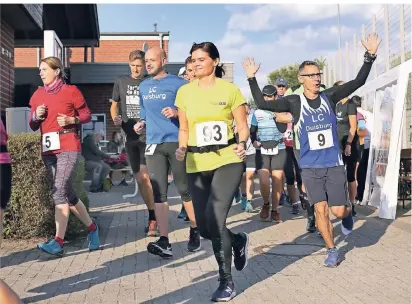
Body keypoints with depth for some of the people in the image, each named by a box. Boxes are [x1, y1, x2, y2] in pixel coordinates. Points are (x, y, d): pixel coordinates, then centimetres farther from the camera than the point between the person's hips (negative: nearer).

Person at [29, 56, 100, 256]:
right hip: (48, 149, 6)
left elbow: (87, 115, 5)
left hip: (68, 147, -6)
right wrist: (36, 116, -4)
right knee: (68, 193, 10)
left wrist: (71, 120, -12)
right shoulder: (37, 95, 13)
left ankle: (58, 242, -18)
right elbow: (33, 126, 17)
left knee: (59, 191, -17)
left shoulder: (71, 91, -1)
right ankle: (92, 229, 27)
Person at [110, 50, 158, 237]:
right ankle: (153, 215, 22)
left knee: (145, 176, -14)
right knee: (139, 179, 9)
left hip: (148, 136, -4)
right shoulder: (121, 82, 8)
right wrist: (115, 119, -4)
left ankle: (153, 220, -9)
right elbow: (114, 105, 17)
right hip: (130, 138, 5)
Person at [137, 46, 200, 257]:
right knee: (158, 193, -2)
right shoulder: (143, 86, 16)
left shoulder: (178, 83, -1)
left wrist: (177, 112, -19)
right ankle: (164, 242, -2)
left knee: (184, 190, 4)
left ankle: (195, 231, 23)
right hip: (153, 144, 5)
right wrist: (141, 123, 7)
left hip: (176, 142, -4)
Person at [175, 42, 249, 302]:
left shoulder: (230, 89, 0)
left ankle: (226, 282, 2)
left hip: (227, 161, -4)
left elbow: (243, 126, 3)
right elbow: (184, 129, 14)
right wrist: (182, 148, -5)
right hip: (197, 165, 4)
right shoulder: (184, 92, 9)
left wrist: (243, 144, -18)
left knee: (214, 219, -18)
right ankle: (239, 241, 39)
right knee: (204, 228, 5)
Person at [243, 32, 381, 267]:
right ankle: (332, 252, 17)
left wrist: (370, 56, -13)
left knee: (339, 211, -2)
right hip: (311, 167, 0)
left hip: (334, 164, 1)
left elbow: (359, 81, -4)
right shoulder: (294, 102, -4)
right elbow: (262, 104, -10)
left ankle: (349, 212, 36)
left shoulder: (330, 97, -1)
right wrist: (252, 79, -17)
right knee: (321, 210, -2)